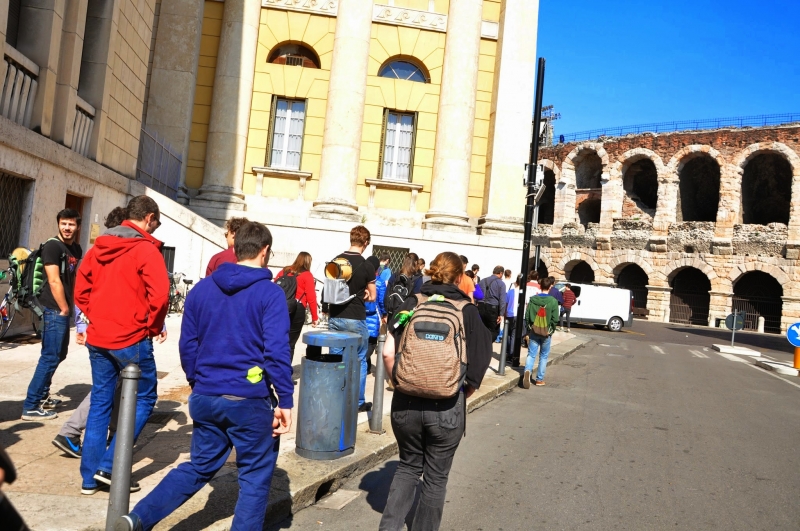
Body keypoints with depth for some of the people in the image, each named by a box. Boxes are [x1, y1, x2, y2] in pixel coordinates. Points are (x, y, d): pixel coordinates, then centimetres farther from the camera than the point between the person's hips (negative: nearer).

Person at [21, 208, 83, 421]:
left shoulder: (77, 249, 13)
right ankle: (30, 406, -3)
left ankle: (42, 395, 32)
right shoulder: (52, 246, -12)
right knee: (50, 357, -9)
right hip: (54, 309, -9)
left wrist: (71, 306, 14)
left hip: (64, 309, 9)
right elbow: (54, 281, -18)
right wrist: (64, 309, -15)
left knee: (59, 354, 18)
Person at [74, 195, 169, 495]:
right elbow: (159, 294, -20)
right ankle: (110, 466, 3)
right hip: (132, 340, -7)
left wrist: (96, 318, 16)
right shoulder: (146, 249, -11)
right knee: (143, 399, 8)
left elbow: (81, 289, 13)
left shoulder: (99, 247, 10)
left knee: (100, 403, 14)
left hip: (98, 338, 7)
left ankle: (90, 477, 18)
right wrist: (155, 327, -5)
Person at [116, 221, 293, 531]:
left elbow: (188, 344, 9)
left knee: (200, 466, 22)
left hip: (205, 397, 6)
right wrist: (285, 401, -10)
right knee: (255, 477, 10)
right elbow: (276, 352, -16)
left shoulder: (202, 289, 6)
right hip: (250, 400, -5)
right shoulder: (270, 293, -10)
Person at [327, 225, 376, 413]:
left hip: (335, 318, 4)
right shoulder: (367, 266, -11)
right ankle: (359, 402, 18)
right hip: (356, 320, -4)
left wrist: (343, 295, 8)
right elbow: (372, 296, -2)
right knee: (359, 361, 10)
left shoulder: (335, 261, 1)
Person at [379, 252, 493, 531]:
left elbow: (388, 353, -5)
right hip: (447, 406, -2)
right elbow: (477, 364, -7)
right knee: (436, 477, 17)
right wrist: (463, 395, 8)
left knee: (409, 466, 23)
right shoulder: (468, 310, -3)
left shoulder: (412, 303, 1)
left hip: (405, 402, 2)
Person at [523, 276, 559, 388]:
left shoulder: (532, 299, -3)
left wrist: (529, 329, 9)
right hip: (546, 332, -1)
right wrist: (551, 331, 6)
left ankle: (527, 371, -22)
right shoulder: (553, 301, -10)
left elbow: (527, 316, 0)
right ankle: (539, 379, 17)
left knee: (531, 354, 5)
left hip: (534, 331, 1)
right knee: (543, 356, 13)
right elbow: (555, 319, -10)